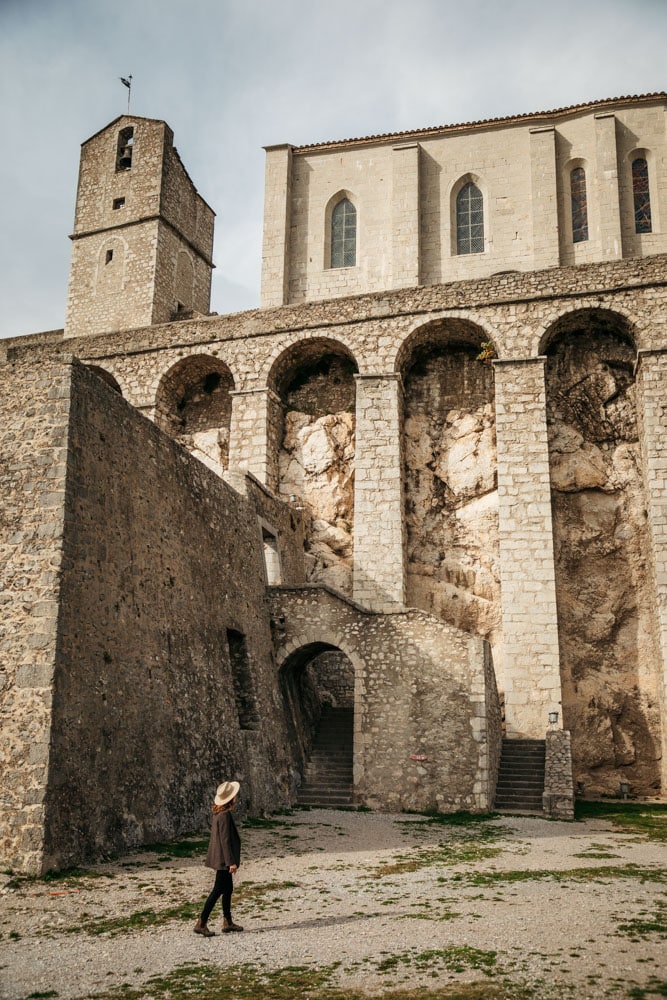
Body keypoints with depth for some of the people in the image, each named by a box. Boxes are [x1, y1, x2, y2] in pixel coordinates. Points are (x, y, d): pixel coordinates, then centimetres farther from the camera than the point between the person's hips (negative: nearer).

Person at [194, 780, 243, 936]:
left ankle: (228, 922, 24)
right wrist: (231, 862, -21)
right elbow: (225, 840, -23)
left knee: (228, 888, 16)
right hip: (223, 859, -10)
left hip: (220, 858, 10)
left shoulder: (218, 813, 8)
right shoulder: (225, 815, -22)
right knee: (218, 890, -4)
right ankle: (201, 924, 1)